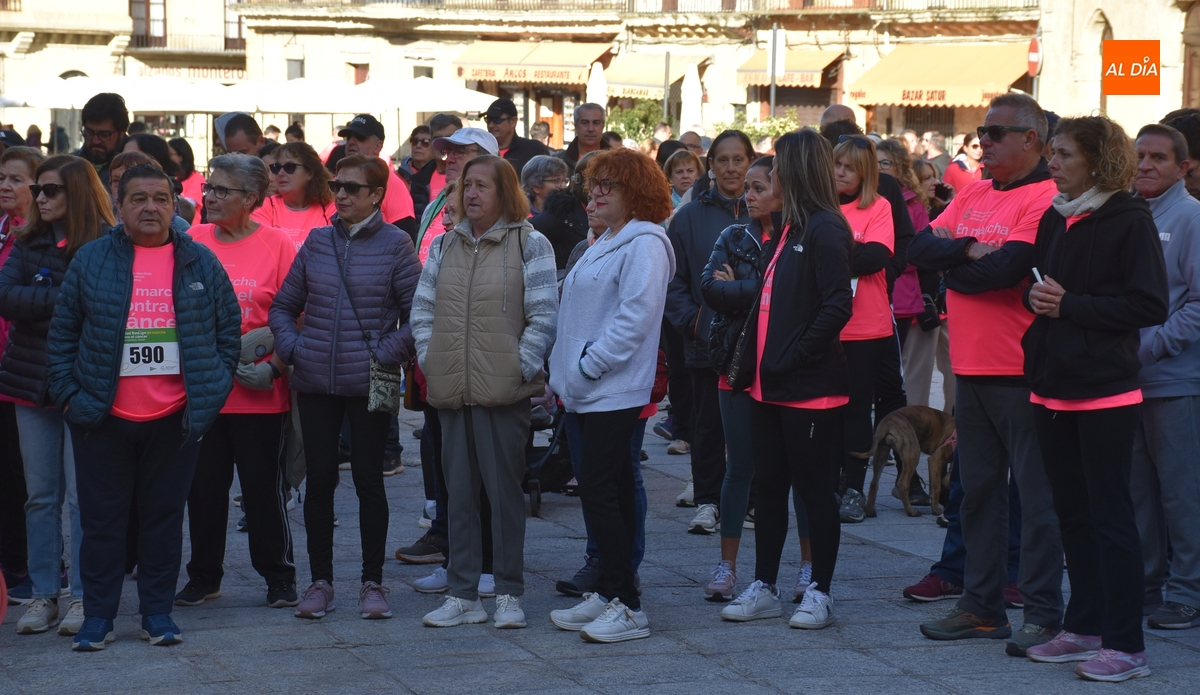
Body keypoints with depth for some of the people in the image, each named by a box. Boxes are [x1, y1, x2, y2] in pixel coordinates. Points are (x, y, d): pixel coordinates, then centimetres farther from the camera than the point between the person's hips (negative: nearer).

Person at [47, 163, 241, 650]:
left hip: (175, 420, 1)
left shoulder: (201, 264, 5)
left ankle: (158, 611, 18)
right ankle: (97, 617, 11)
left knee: (164, 515, 8)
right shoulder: (92, 260, 2)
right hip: (104, 419, -1)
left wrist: (213, 390, 2)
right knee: (102, 518, 4)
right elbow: (63, 333, 4)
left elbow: (228, 330, 9)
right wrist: (68, 394, -3)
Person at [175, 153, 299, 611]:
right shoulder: (191, 242, 5)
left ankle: (279, 577, 16)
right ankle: (204, 577, 21)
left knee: (264, 488, 3)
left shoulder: (277, 244, -4)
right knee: (203, 487, 9)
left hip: (260, 395, -3)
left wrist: (274, 367, -13)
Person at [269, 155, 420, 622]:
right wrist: (291, 347, 0)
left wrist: (387, 353, -12)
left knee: (368, 480, 4)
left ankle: (373, 582, 13)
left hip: (369, 385, -3)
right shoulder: (317, 242, 8)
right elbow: (284, 305, 15)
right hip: (315, 383, 3)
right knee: (319, 480, 6)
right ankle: (320, 580, 15)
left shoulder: (395, 245, -2)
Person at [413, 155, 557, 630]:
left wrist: (521, 366, -11)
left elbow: (544, 315, -6)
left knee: (505, 491, 1)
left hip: (504, 391, -5)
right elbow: (422, 309, 14)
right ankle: (462, 595, 14)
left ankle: (509, 594, 10)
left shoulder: (529, 245, -2)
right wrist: (429, 359, 3)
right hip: (451, 391, 5)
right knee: (459, 493, 8)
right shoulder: (443, 247, 13)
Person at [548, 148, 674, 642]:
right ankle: (608, 593, 16)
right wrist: (564, 371, 16)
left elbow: (635, 315, -20)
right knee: (611, 491, 12)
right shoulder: (603, 244, 21)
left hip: (615, 389, -10)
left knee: (600, 491, -13)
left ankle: (628, 607, -11)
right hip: (589, 390, 10)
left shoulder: (644, 244, -11)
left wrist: (589, 365, -18)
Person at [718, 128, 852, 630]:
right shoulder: (787, 231, 16)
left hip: (811, 388, -9)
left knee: (815, 490, 0)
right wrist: (749, 365, 12)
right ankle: (763, 588, 20)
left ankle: (819, 592, 9)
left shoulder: (825, 230, -13)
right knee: (768, 487, 12)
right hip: (769, 386, 9)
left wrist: (793, 357, -19)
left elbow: (838, 305, -20)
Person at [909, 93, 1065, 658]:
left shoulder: (1047, 198, -11)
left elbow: (1007, 267, -22)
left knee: (1036, 494, -3)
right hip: (971, 369, 8)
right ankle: (981, 606, 22)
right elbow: (920, 248, 5)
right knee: (978, 488, 14)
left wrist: (952, 267, -5)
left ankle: (1042, 614, 2)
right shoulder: (972, 194, 14)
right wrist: (970, 249, -13)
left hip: (1021, 372, -8)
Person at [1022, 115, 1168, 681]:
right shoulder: (1054, 220, 12)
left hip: (1104, 391, -7)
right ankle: (1084, 628, 22)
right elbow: (1033, 283, 21)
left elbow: (1149, 306, -14)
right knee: (1072, 512, 12)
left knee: (1109, 514, -5)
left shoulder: (1128, 221, -9)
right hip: (1054, 386, 7)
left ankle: (1126, 644, -1)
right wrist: (1033, 296, -2)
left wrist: (1071, 306, -16)